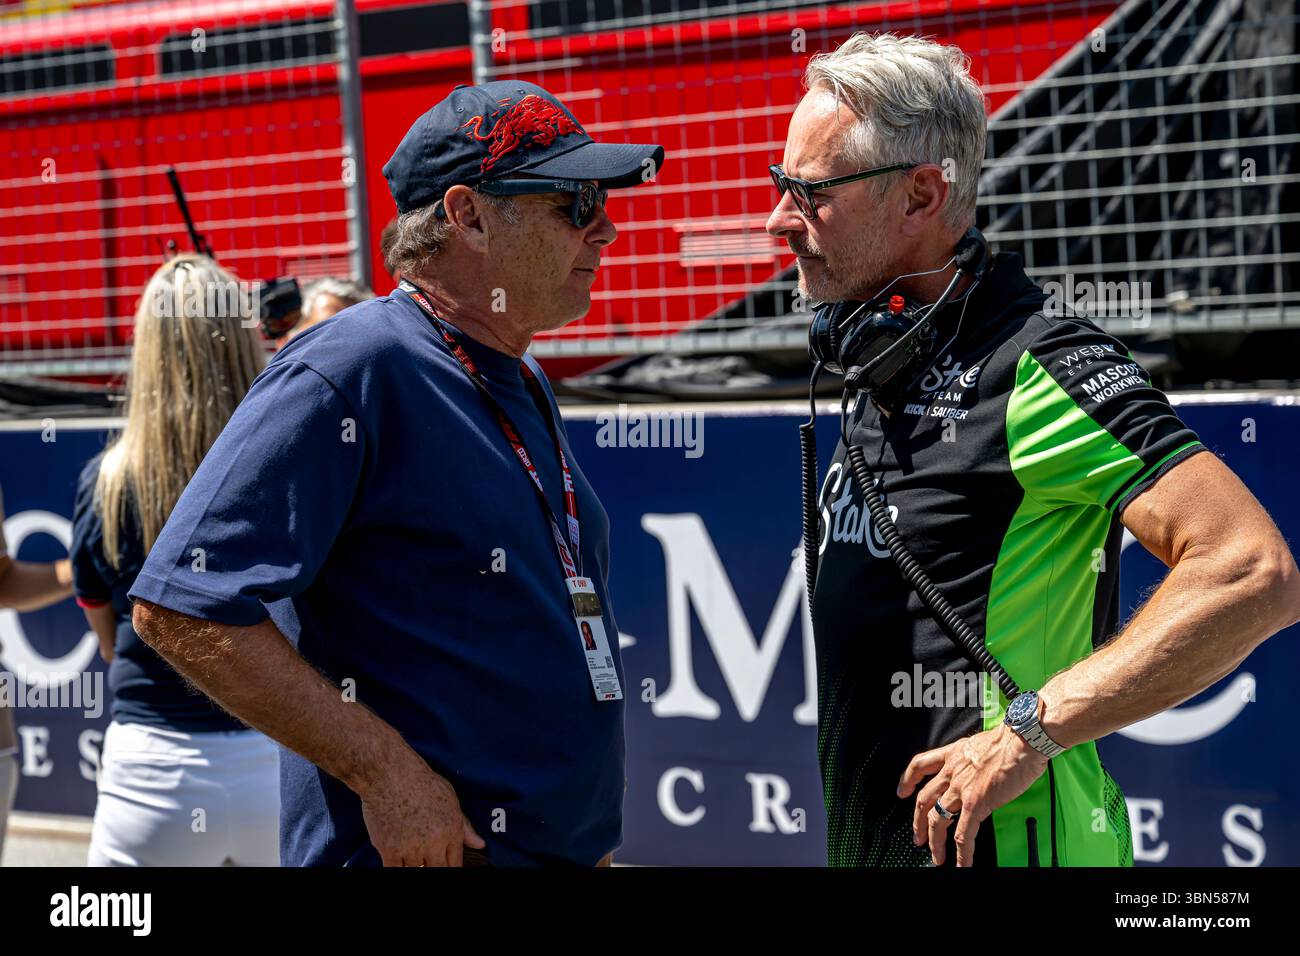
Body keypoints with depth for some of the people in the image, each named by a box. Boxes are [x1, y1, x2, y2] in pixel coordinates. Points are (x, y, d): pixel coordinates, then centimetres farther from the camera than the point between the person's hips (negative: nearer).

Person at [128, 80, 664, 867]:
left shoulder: (525, 388, 14)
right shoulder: (356, 371, -14)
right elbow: (182, 610, -20)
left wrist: (591, 844, 14)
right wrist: (384, 768, -22)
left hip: (567, 847, 8)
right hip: (422, 852, -8)